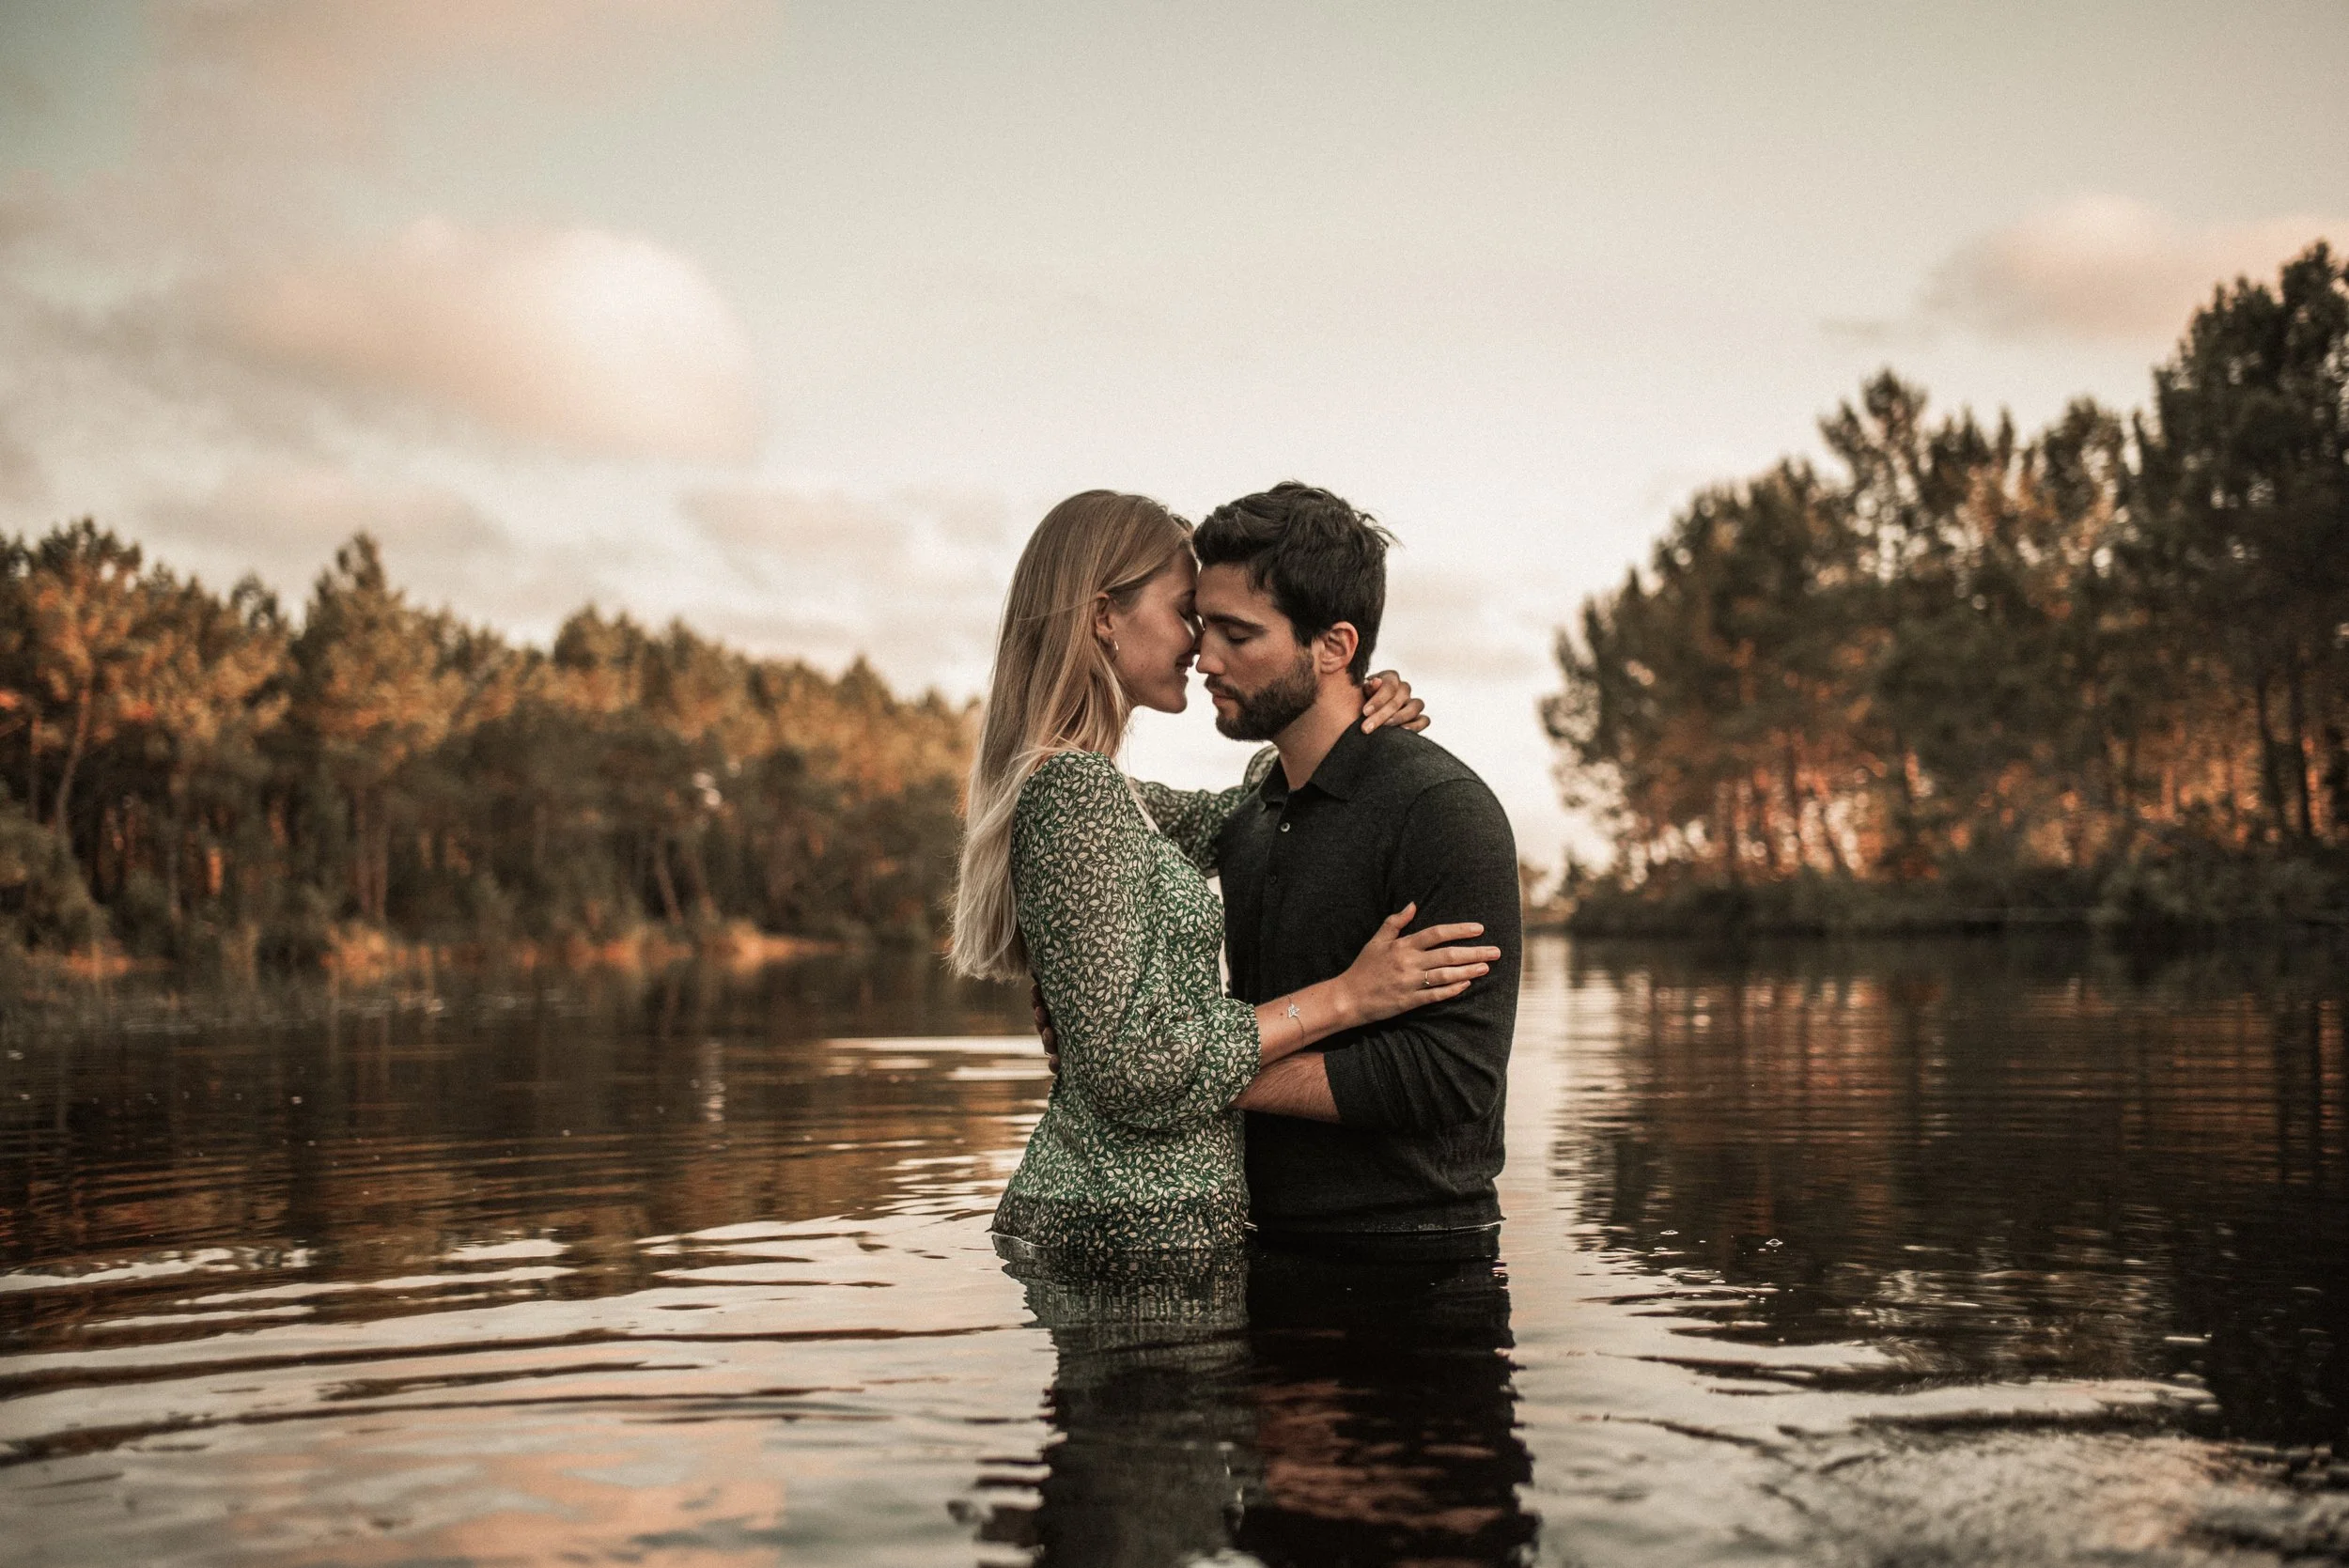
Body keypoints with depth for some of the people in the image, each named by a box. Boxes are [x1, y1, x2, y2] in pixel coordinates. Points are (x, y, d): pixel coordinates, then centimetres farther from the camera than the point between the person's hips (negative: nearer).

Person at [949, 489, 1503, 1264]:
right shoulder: (1077, 791, -18)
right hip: (1141, 1230, -9)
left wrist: (1343, 722, 7)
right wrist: (1346, 997, -16)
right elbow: (1129, 1067, -22)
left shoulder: (1077, 785, 11)